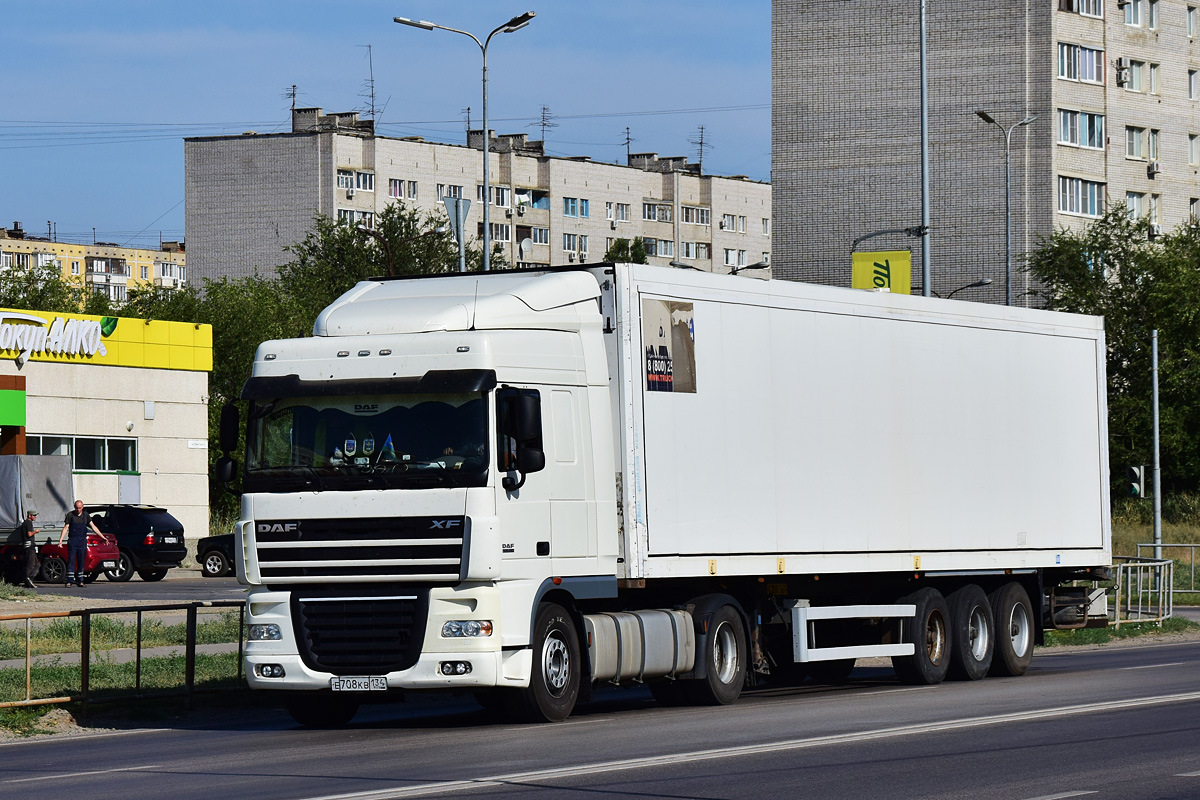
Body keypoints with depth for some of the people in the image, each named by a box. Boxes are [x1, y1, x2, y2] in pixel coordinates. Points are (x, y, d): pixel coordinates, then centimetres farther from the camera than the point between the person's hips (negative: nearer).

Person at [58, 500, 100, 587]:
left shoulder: (85, 516, 8)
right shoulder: (70, 515, 0)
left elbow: (93, 526, 6)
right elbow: (66, 528, -2)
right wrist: (60, 540, -11)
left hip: (82, 541, 3)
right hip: (72, 541, -3)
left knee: (81, 561, 5)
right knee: (71, 560, -6)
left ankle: (80, 581, 12)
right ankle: (69, 581, -7)